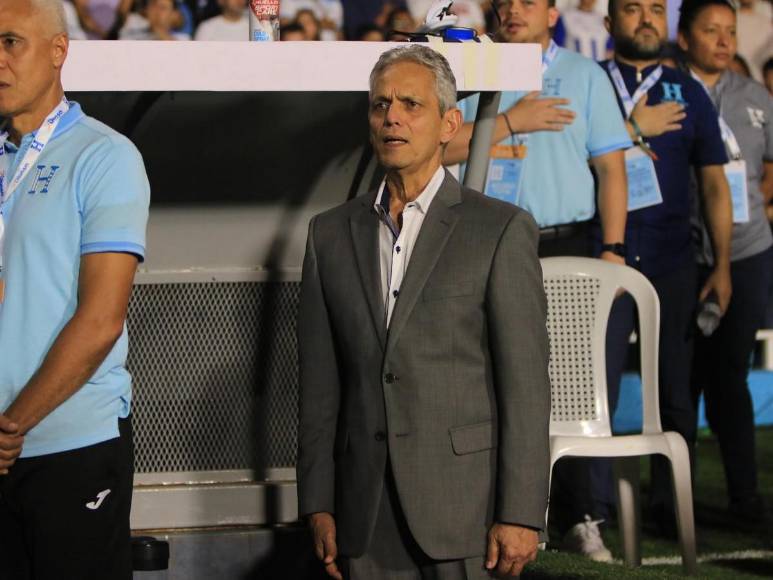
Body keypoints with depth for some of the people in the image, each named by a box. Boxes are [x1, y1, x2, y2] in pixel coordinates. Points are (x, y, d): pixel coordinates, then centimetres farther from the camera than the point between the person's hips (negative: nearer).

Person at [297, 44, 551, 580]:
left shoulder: (501, 230, -1)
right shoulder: (332, 234, 12)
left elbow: (526, 385, -5)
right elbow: (321, 383, 12)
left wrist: (520, 516, -10)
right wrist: (318, 506, 7)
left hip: (464, 504, -4)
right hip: (368, 514, 4)